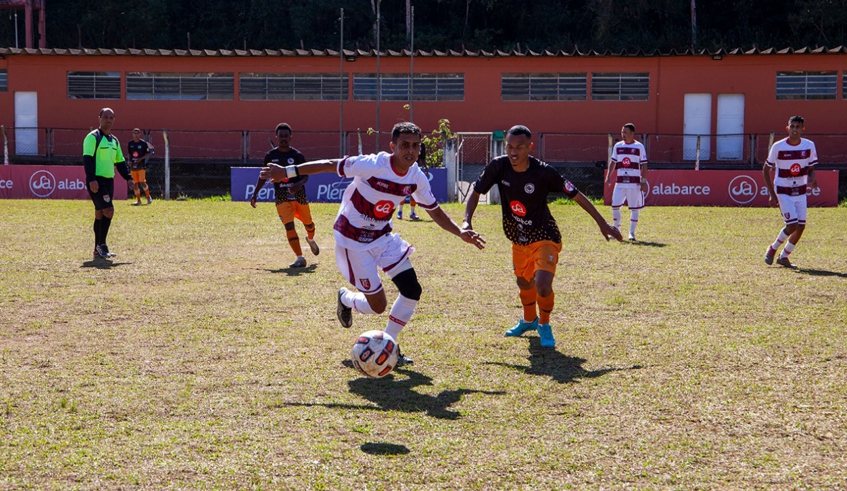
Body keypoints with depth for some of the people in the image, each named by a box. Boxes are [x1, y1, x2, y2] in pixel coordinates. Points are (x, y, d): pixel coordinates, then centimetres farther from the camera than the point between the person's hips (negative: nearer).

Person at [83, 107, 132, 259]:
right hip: (97, 181, -8)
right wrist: (91, 179, -25)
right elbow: (87, 158, -16)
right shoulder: (93, 137, -8)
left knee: (100, 215, 10)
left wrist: (128, 177, 11)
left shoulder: (114, 140, 17)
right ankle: (101, 245, -9)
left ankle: (98, 250, 14)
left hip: (109, 180, 8)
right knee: (108, 210, -18)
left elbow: (120, 161, 23)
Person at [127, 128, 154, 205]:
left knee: (142, 182, -13)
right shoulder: (130, 143, 7)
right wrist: (129, 161, 2)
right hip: (133, 166, 4)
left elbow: (148, 154, -1)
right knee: (135, 183, 6)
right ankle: (138, 200, 14)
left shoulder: (143, 143, -4)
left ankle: (148, 197, 6)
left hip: (141, 165, -4)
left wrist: (141, 158, -14)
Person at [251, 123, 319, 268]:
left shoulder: (297, 155, -5)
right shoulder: (270, 156, 1)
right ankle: (300, 258, -12)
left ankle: (310, 240, 48)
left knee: (308, 223, 11)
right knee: (289, 225, -13)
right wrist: (255, 193, 6)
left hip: (299, 195, 0)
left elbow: (305, 176, -6)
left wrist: (298, 184, -27)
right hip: (282, 197, 0)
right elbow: (264, 176, 11)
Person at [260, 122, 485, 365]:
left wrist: (460, 232, -7)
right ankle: (346, 299, 31)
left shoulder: (417, 178, -7)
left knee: (412, 291, -6)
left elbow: (435, 211, 7)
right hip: (353, 239, -6)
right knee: (377, 306, -6)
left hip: (383, 236, 6)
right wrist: (287, 172, -19)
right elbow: (329, 165, -18)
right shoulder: (372, 165, -25)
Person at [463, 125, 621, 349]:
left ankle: (544, 325, 10)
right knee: (524, 283, 22)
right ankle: (529, 320, 52)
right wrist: (467, 221, -20)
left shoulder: (543, 172, -24)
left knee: (542, 286, -21)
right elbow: (476, 192, -4)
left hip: (544, 237, -5)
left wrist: (602, 224, -13)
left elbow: (577, 196, -15)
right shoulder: (498, 166, -15)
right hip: (518, 238, 5)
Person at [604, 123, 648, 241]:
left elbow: (644, 165, -1)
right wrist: (608, 176, 7)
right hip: (620, 181, 3)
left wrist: (644, 181, -7)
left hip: (634, 182, -3)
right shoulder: (618, 146, 10)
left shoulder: (639, 147, -1)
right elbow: (613, 162, 17)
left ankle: (632, 232, 5)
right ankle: (616, 230, 12)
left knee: (634, 208, -1)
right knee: (615, 206, -1)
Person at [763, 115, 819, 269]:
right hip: (783, 192, -4)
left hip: (800, 192, 4)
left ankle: (784, 256, 17)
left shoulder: (809, 146, -3)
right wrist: (771, 194, -10)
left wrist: (810, 181, -17)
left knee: (801, 226, -1)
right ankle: (772, 249, 10)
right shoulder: (778, 147, -12)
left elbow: (811, 168, 8)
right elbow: (766, 169, -4)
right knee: (792, 225, -15)